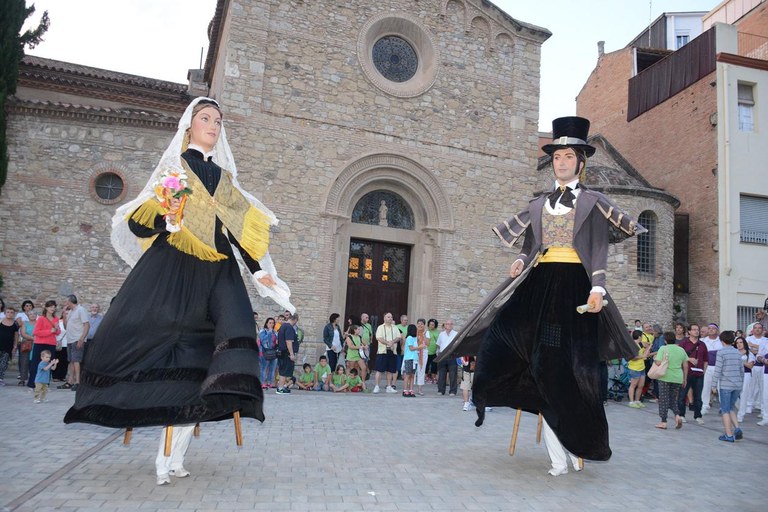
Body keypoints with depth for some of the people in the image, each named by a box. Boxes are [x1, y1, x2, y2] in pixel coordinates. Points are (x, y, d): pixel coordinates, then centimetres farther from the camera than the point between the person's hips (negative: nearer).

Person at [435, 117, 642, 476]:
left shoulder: (593, 202, 8)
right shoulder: (539, 204, 20)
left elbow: (599, 251, 0)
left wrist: (597, 288, -14)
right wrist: (521, 261, -2)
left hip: (574, 285, -3)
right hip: (539, 284, 4)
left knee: (567, 366, -6)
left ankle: (580, 440, 15)